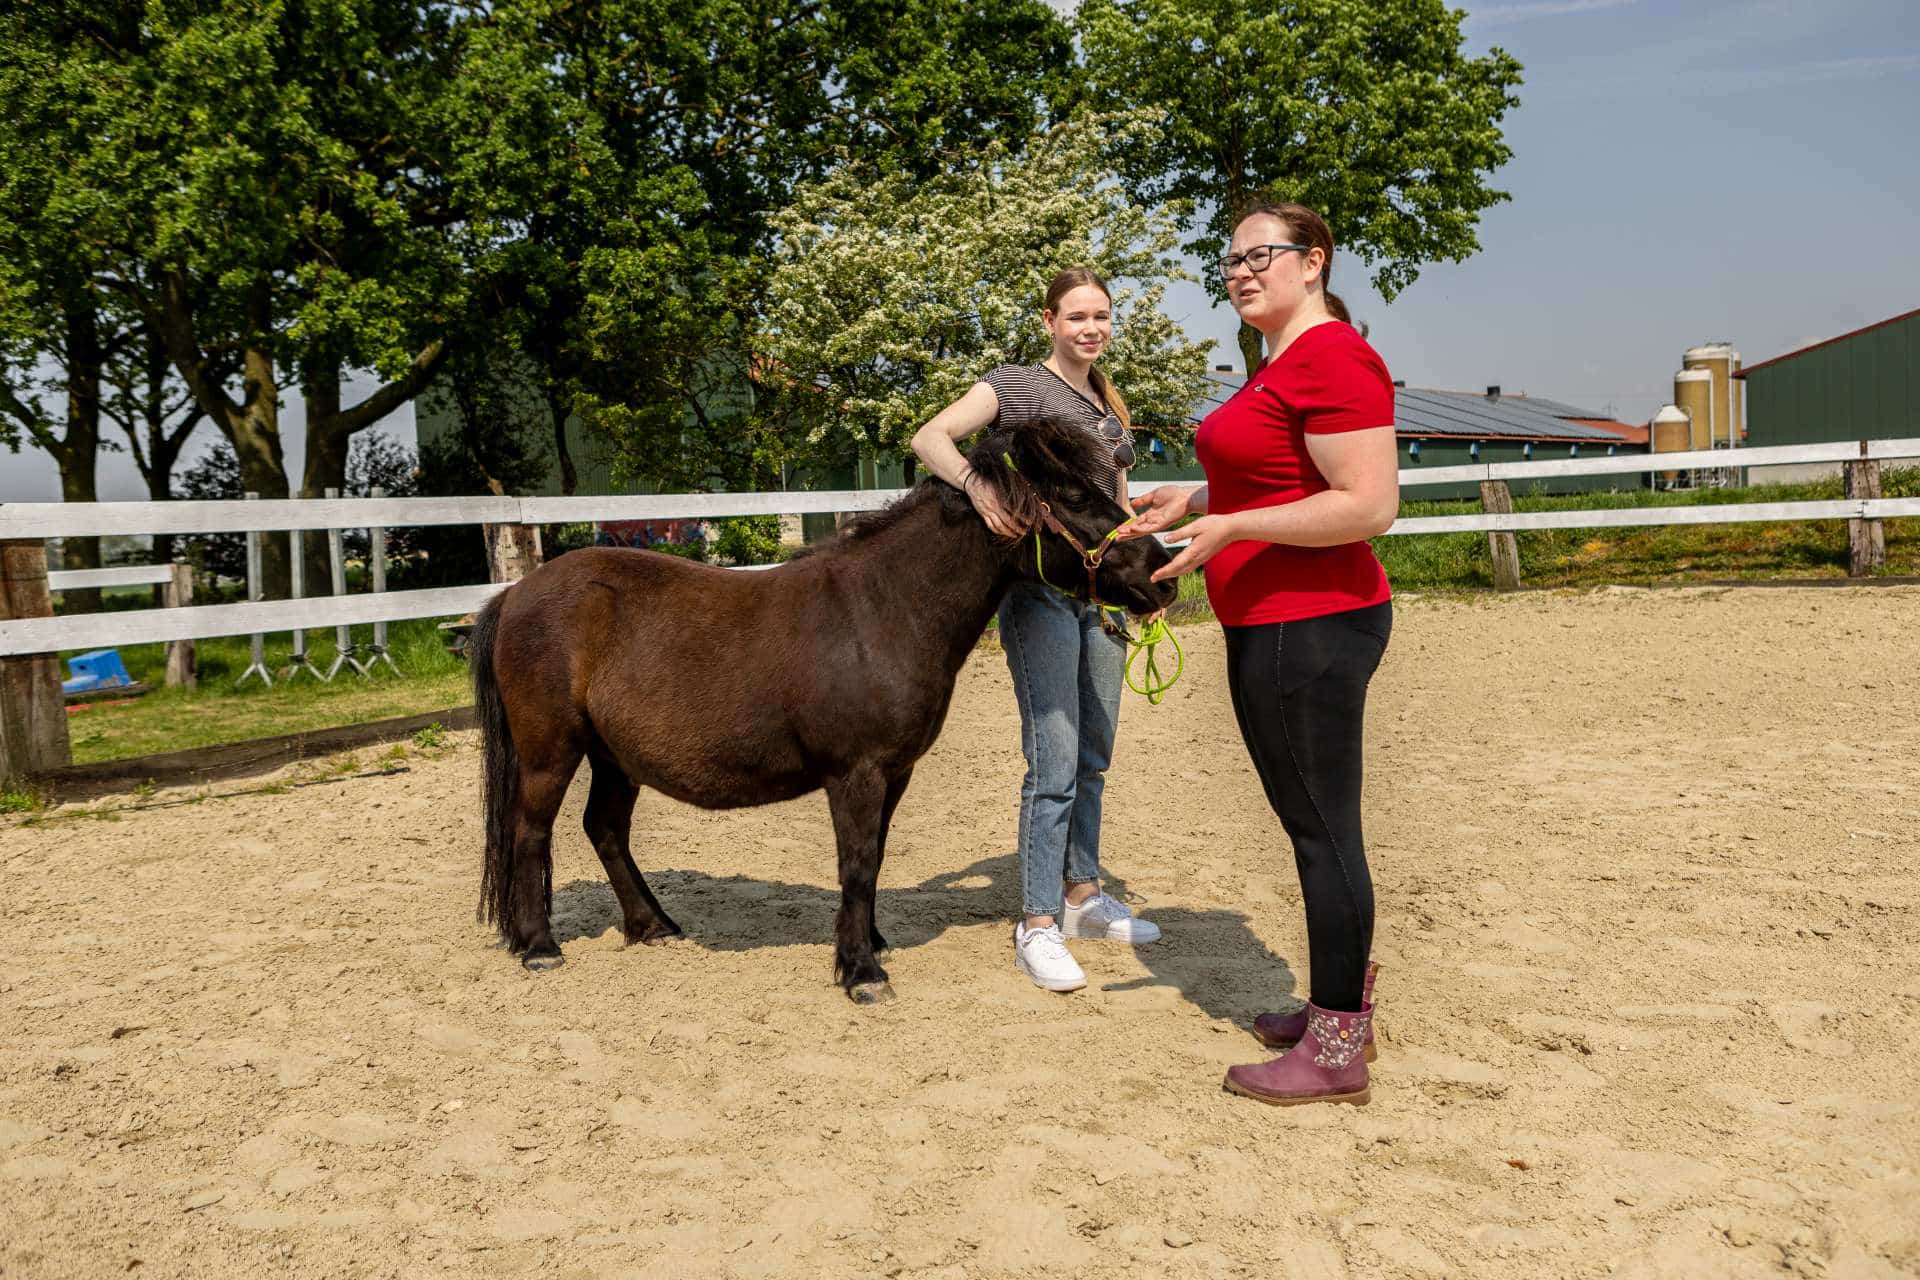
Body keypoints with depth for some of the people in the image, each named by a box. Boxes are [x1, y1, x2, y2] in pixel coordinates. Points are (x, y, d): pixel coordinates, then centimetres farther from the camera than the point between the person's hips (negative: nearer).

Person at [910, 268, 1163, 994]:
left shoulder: (1112, 407, 16)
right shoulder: (1017, 386, -5)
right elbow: (929, 439, -17)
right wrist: (977, 485, -35)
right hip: (1039, 588, -7)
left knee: (1093, 758, 14)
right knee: (1054, 762, -10)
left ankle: (1082, 895, 27)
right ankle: (1038, 927, -3)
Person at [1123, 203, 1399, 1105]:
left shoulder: (1331, 358, -15)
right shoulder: (1278, 364, 17)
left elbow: (1369, 505, -22)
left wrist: (1231, 526, -23)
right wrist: (1197, 499, 15)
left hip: (1312, 628, -11)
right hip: (1270, 627, 11)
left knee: (1323, 827, -3)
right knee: (1310, 823, 18)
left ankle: (1336, 1051, 9)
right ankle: (1341, 1004, 32)